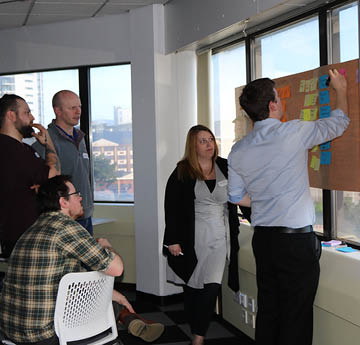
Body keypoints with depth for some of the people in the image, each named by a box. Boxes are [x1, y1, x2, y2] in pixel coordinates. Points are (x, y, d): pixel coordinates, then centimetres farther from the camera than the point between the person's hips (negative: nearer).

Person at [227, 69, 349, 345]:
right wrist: (341, 89, 22)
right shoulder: (294, 132, -12)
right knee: (297, 316, 3)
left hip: (262, 239, 6)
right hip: (297, 241, -6)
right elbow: (340, 121, 5)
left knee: (267, 311, 15)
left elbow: (237, 197, 13)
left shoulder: (238, 151, 4)